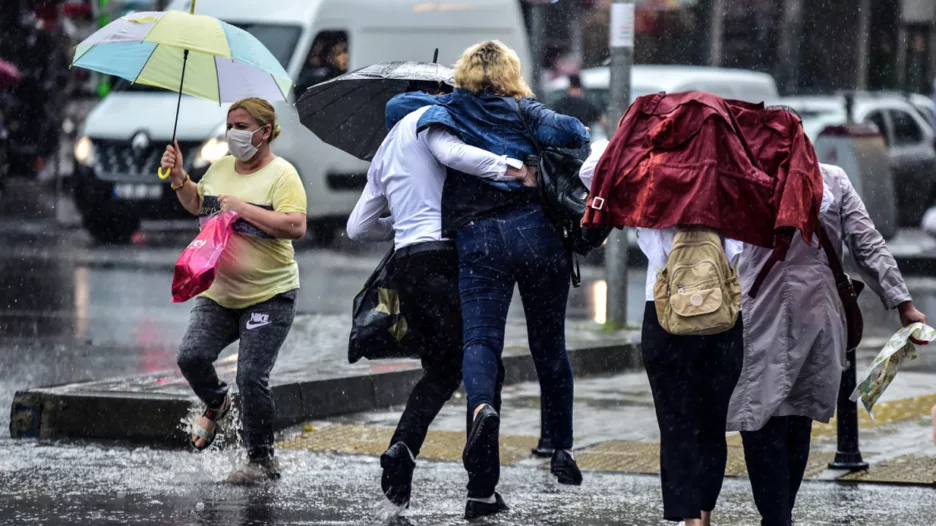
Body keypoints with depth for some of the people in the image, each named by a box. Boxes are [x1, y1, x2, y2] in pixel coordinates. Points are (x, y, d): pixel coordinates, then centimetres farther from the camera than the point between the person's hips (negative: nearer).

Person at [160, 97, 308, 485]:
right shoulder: (220, 168, 11)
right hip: (218, 292, 6)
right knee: (191, 356, -11)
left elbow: (296, 227, -23)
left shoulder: (282, 175, -10)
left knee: (252, 377, -9)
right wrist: (179, 177, 8)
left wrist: (243, 208, -22)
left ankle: (261, 460, 5)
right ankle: (216, 405, 21)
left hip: (269, 295, -6)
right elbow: (197, 204, 27)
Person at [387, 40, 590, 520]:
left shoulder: (445, 109, 16)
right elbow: (569, 132, -5)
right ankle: (562, 448, 11)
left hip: (476, 239, 0)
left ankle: (482, 407, -39)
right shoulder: (523, 110, 10)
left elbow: (395, 106, 22)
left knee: (481, 340, -7)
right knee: (548, 344, 12)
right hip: (535, 229, 0)